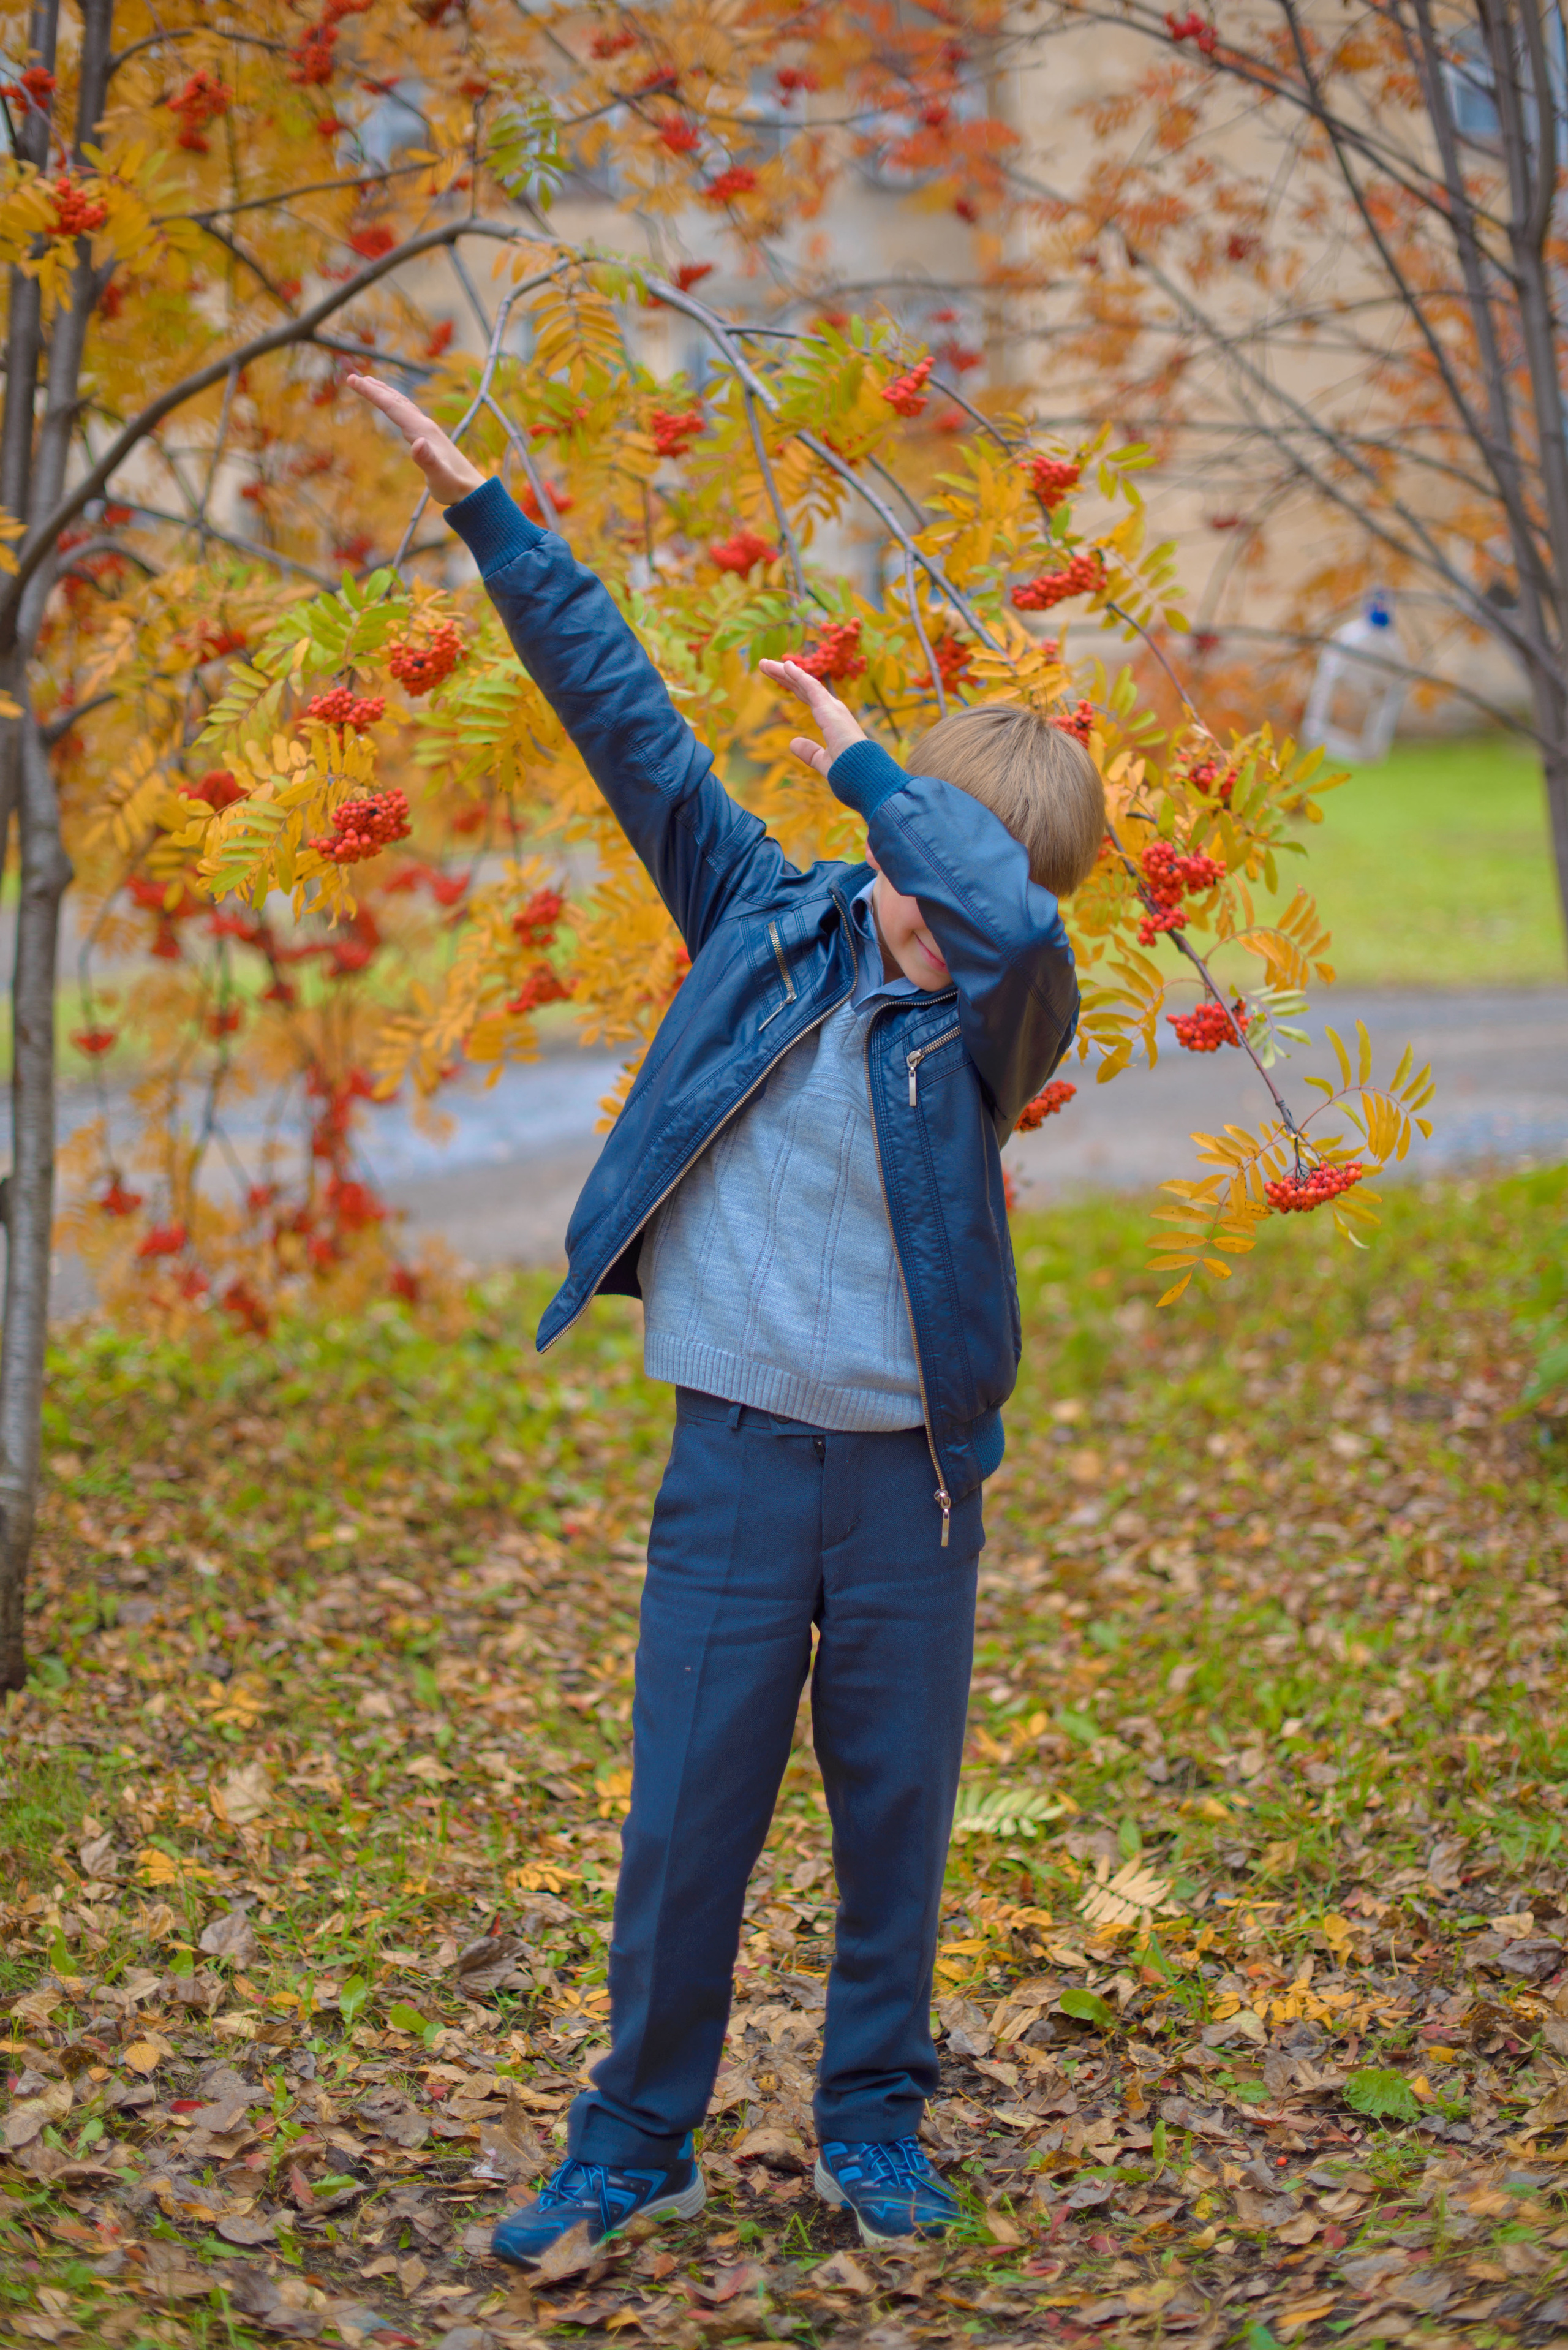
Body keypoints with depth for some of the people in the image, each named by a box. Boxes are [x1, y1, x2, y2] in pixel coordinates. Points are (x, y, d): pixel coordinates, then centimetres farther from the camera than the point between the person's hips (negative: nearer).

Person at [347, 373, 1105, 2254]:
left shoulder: (1001, 1014, -4)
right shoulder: (768, 921, 2)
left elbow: (1014, 916, -29)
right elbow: (626, 713, 2)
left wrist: (857, 757, -18)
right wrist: (478, 508, 1)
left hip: (913, 1467, 0)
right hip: (737, 1453, 1)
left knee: (896, 1815, 10)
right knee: (683, 1818, 4)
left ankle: (874, 2131, 28)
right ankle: (633, 2145, 19)